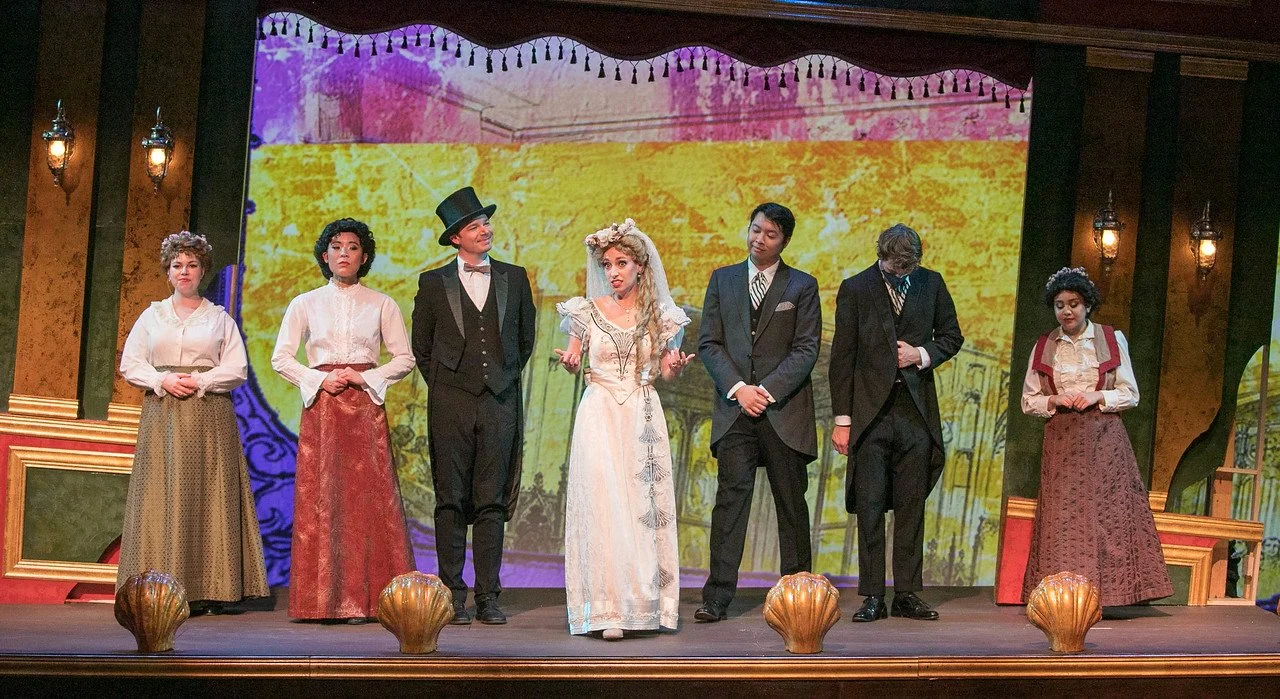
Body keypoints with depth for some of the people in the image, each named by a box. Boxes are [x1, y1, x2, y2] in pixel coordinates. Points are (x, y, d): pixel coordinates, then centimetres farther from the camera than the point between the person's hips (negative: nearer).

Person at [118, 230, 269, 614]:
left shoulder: (220, 318, 11)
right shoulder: (152, 315, 14)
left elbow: (238, 368, 3)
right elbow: (130, 363, 8)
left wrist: (200, 381, -11)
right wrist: (162, 380, -8)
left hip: (210, 415, -1)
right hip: (162, 414, 1)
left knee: (210, 495, -6)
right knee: (163, 495, -5)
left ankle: (212, 588, -6)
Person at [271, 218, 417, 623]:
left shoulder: (381, 305, 9)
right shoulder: (305, 305, 10)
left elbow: (404, 359, 8)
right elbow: (281, 358, 7)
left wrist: (366, 378, -7)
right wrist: (319, 380, -7)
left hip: (365, 405, -1)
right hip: (320, 407, 1)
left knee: (366, 495, -8)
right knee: (321, 497, -5)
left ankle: (363, 598, -6)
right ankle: (325, 599, -4)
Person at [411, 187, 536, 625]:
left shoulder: (514, 278, 9)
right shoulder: (433, 283, 5)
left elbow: (525, 340, 19)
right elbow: (421, 347, 12)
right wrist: (443, 387, 9)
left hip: (500, 403, 1)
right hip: (450, 404, -1)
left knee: (492, 503, 1)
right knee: (451, 502, 0)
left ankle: (488, 597, 4)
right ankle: (453, 596, 4)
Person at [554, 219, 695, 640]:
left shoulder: (660, 315, 6)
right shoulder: (589, 311, 4)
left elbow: (666, 372, 11)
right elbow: (574, 362, 11)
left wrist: (676, 366, -11)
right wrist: (568, 362, -12)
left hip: (643, 419, 1)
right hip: (600, 416, -1)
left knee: (645, 507, 1)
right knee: (603, 506, -10)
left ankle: (647, 602, 10)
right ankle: (609, 610, -11)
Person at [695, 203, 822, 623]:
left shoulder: (802, 286, 6)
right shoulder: (722, 280, 12)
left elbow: (806, 350, -2)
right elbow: (709, 343, 6)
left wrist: (767, 390, -13)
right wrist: (738, 389, -8)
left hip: (785, 410, -1)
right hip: (734, 409, 1)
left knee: (791, 504, 5)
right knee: (730, 498, -5)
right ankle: (717, 598, -6)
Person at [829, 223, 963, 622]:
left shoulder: (931, 283, 6)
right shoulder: (855, 289, -1)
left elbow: (952, 336, 16)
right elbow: (842, 358, -1)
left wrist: (922, 355, -6)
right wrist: (842, 419, -4)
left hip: (916, 410, 2)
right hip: (870, 413, -2)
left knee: (911, 507, 5)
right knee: (869, 507, -3)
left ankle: (907, 594, 11)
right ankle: (873, 597, 2)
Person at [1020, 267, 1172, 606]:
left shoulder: (1112, 340, 5)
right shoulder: (1043, 347, 8)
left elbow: (1130, 394, 5)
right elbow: (1028, 401, 9)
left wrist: (1096, 396, -11)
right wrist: (1057, 400, -9)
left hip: (1104, 441, 0)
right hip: (1062, 443, 1)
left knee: (1108, 512, -6)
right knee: (1062, 516, -5)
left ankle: (1107, 589, -1)